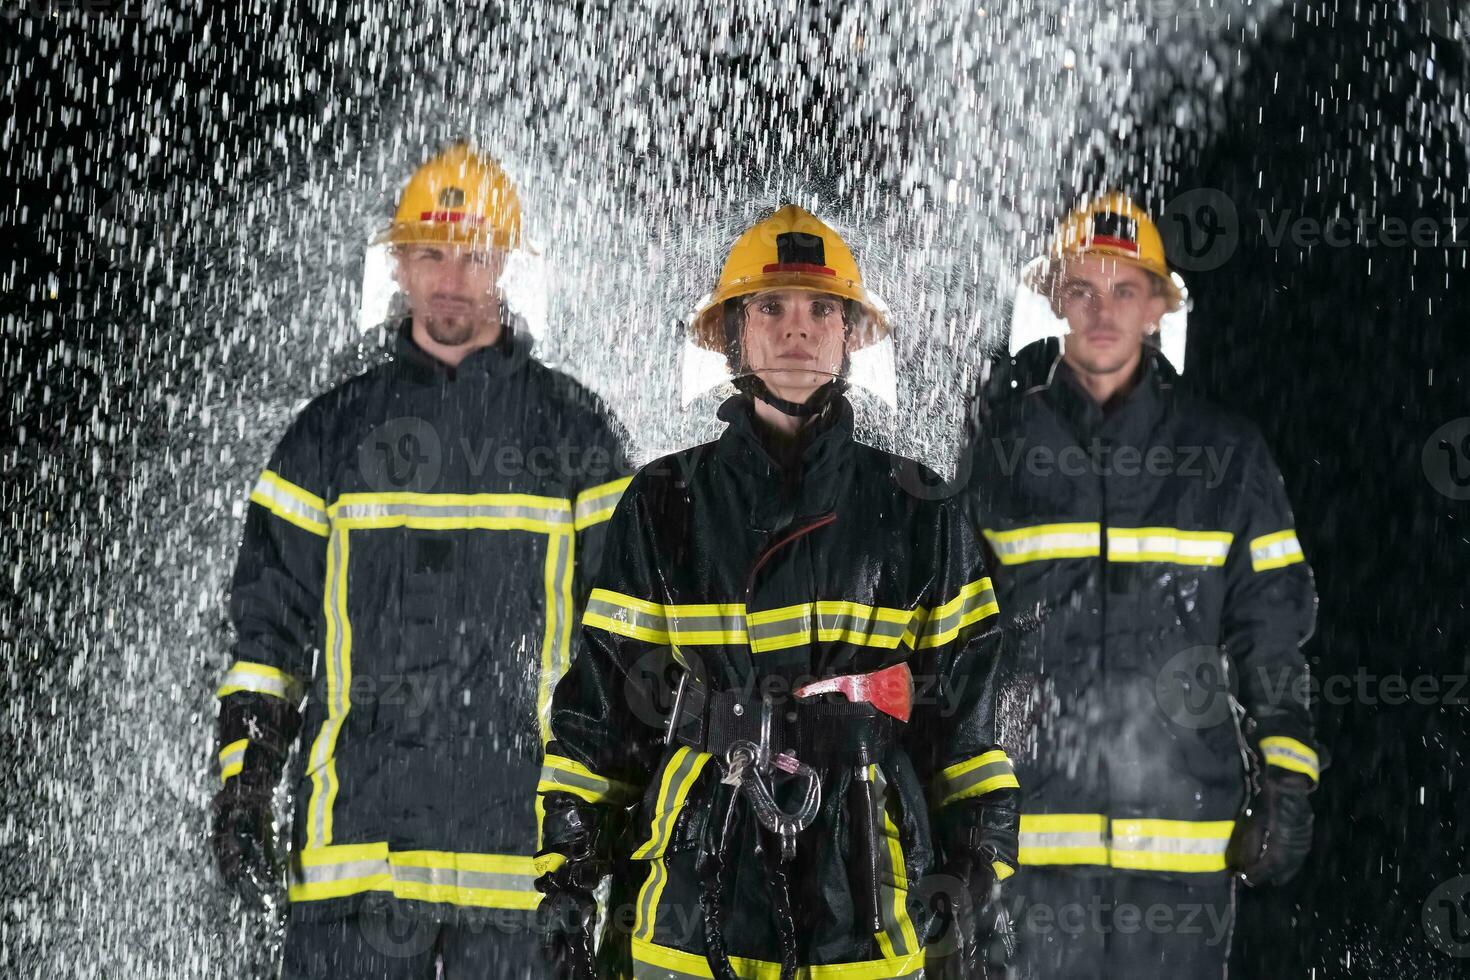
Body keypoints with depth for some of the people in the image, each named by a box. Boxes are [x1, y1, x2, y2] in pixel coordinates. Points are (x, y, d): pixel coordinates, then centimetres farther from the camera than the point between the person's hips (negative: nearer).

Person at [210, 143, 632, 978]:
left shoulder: (575, 429, 8)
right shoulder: (335, 431, 11)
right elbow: (270, 618, 13)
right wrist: (244, 786, 6)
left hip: (522, 823, -1)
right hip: (359, 816, 1)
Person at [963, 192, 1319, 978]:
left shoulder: (1225, 453, 8)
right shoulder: (996, 436, 5)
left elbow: (1272, 633, 10)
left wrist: (1285, 785, 4)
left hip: (1183, 829, 1)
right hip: (1028, 825, -1)